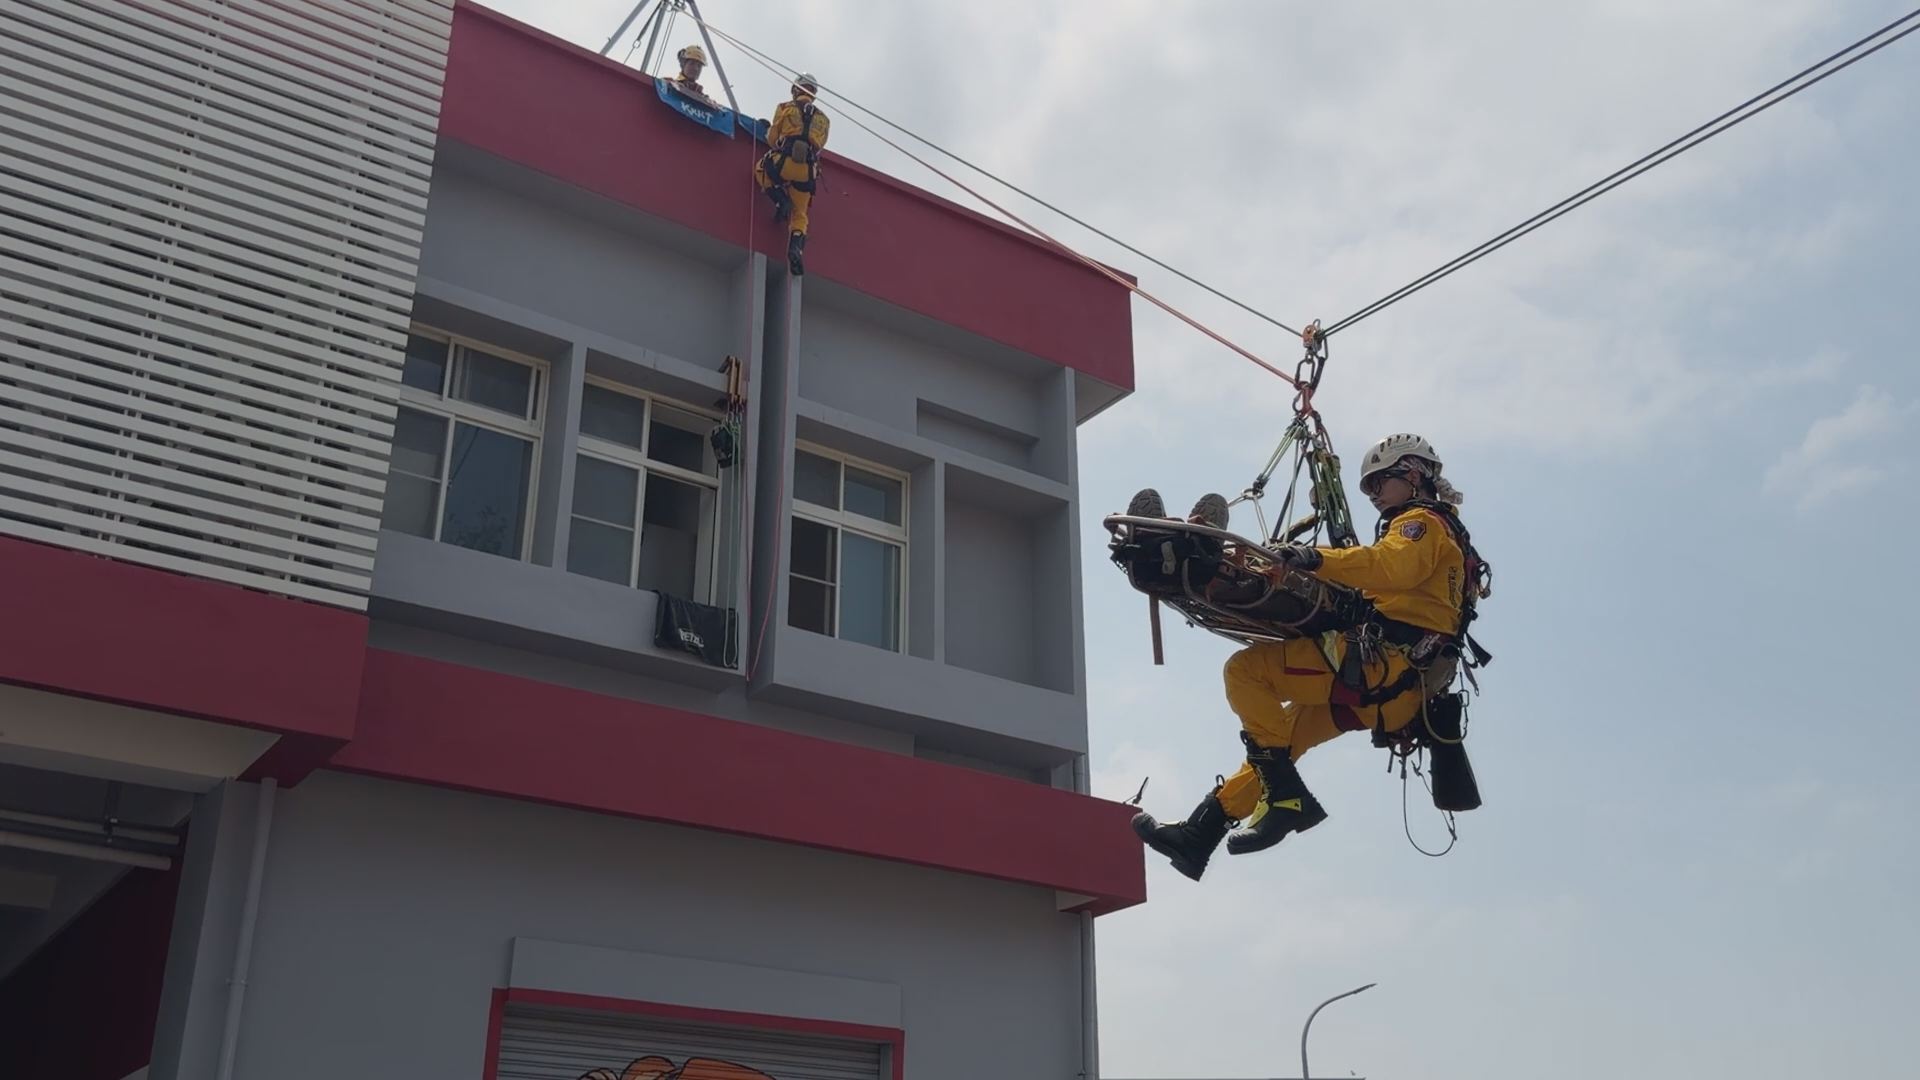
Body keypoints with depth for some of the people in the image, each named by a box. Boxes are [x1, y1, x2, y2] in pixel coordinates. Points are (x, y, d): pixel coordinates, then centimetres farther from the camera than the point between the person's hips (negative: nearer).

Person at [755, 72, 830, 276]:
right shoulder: (823, 119, 19)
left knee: (761, 169, 31)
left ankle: (781, 199, 6)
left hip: (784, 162, -3)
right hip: (807, 170, 3)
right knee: (800, 215, 14)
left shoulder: (785, 108, 10)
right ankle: (796, 248, -12)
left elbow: (772, 139, 13)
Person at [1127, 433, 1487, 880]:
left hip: (1383, 663, -10)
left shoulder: (1423, 522, 0)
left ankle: (1286, 796, -19)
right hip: (1397, 691, 10)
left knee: (1245, 670, -14)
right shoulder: (1441, 533, 31)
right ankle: (1197, 835, 17)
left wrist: (1316, 559, -29)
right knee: (1277, 735, 17)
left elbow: (1392, 567, -23)